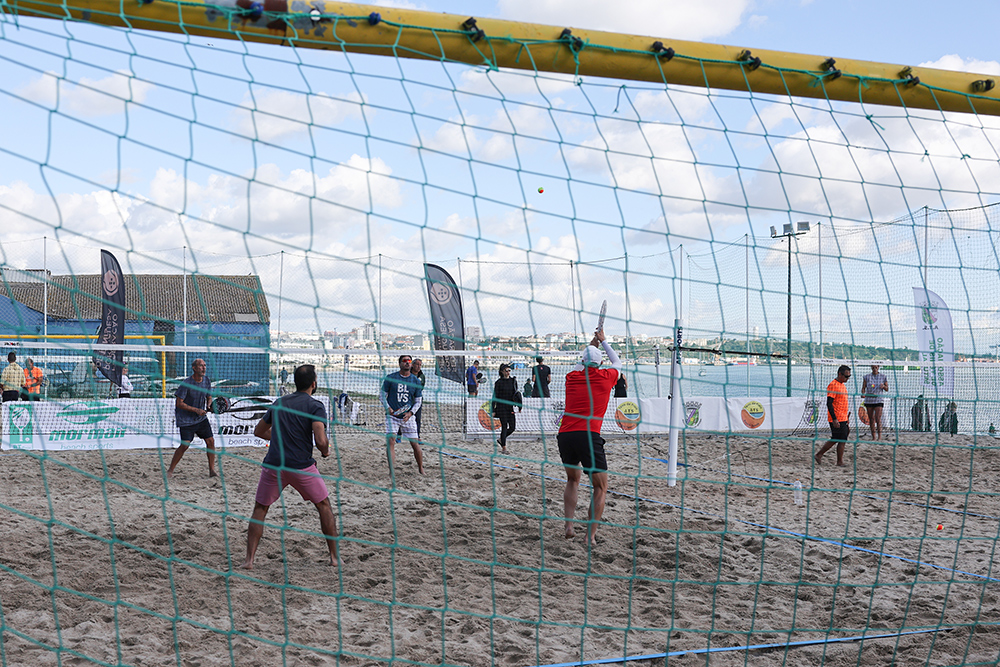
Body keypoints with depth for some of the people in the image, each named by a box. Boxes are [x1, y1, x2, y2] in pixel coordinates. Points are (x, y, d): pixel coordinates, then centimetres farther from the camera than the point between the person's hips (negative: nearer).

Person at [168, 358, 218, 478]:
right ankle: (170, 470, 2)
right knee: (185, 445, -12)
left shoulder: (206, 381, 2)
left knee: (210, 441, -3)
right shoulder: (186, 383, -17)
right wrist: (196, 410, -21)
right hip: (186, 419, -6)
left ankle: (212, 470, 6)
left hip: (201, 418, 6)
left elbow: (209, 397, 15)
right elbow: (179, 403, -16)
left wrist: (209, 405, -8)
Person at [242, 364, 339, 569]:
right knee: (324, 506, 16)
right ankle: (335, 556, 19)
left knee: (260, 509, 18)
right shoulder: (315, 406, -4)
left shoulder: (279, 403, 12)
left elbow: (259, 431, 23)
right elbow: (321, 441, -17)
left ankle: (249, 559, 8)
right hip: (302, 466, -3)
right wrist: (325, 451, 4)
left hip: (273, 466, 3)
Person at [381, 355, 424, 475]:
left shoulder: (416, 381, 5)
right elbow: (382, 394, 5)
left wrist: (410, 413, -6)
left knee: (415, 444, 1)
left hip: (408, 417, 1)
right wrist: (388, 408, -11)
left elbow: (418, 401, 11)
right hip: (392, 416, -1)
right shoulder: (390, 378, 0)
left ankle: (421, 469, 19)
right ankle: (392, 471, -10)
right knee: (390, 442, -13)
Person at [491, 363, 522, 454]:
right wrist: (493, 410, -7)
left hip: (511, 407, 4)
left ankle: (501, 440, 24)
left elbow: (517, 394, 16)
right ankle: (504, 448, 4)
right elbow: (495, 396, -3)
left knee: (512, 427, 0)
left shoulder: (513, 381, 9)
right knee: (504, 427, -5)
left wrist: (519, 407, 11)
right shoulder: (499, 382, -3)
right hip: (501, 407, -4)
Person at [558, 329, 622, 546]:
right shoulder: (606, 377, 9)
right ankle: (590, 536, -6)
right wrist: (603, 342, 47)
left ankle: (569, 527, 12)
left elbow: (580, 365, 43)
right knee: (601, 488, 5)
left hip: (564, 435, 4)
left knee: (573, 480, 25)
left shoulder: (571, 376, 15)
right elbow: (617, 363, 34)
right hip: (589, 436, -4)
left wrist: (592, 344, 55)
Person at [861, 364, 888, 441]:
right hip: (869, 400, 2)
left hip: (878, 400, -2)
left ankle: (879, 436, -12)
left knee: (878, 418, -13)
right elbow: (863, 387, 4)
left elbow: (887, 389, 10)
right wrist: (863, 394, -17)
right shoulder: (867, 377, 6)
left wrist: (883, 386, -12)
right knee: (871, 419, 5)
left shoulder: (883, 377, 5)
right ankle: (874, 436, 12)